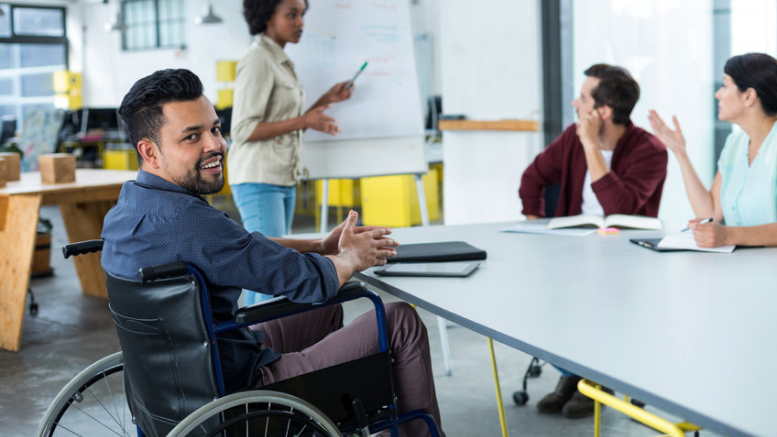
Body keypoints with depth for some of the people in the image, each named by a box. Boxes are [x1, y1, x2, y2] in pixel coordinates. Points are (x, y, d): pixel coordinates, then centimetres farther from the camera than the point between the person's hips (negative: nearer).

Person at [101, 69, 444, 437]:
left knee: (327, 310, 30)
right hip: (237, 389, -10)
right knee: (401, 322, 1)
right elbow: (306, 281, -23)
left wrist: (320, 246, 9)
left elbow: (241, 249, 16)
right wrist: (351, 258, -1)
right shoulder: (184, 219, -31)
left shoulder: (130, 206, 2)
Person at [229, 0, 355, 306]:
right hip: (258, 180, -9)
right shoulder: (257, 61, -11)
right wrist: (303, 122, -21)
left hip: (283, 180, 9)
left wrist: (327, 100, 13)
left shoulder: (279, 62, 17)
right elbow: (244, 129, -17)